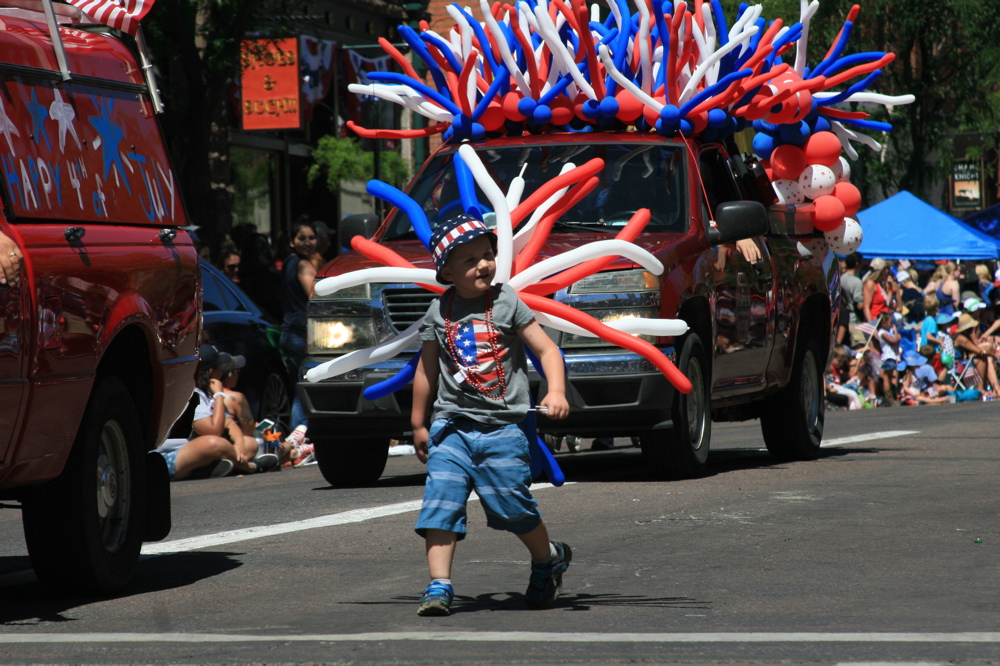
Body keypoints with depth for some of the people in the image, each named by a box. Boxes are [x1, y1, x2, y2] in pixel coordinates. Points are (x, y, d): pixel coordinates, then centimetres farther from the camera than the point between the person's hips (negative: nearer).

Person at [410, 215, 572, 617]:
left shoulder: (507, 303, 0)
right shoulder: (440, 313, 6)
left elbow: (546, 349, 0)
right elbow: (427, 369, 16)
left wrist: (556, 392, -17)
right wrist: (418, 424, 19)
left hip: (502, 428, -2)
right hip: (451, 426, 2)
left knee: (512, 506, 2)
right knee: (441, 504, -12)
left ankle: (549, 558, 30)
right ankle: (439, 587, -13)